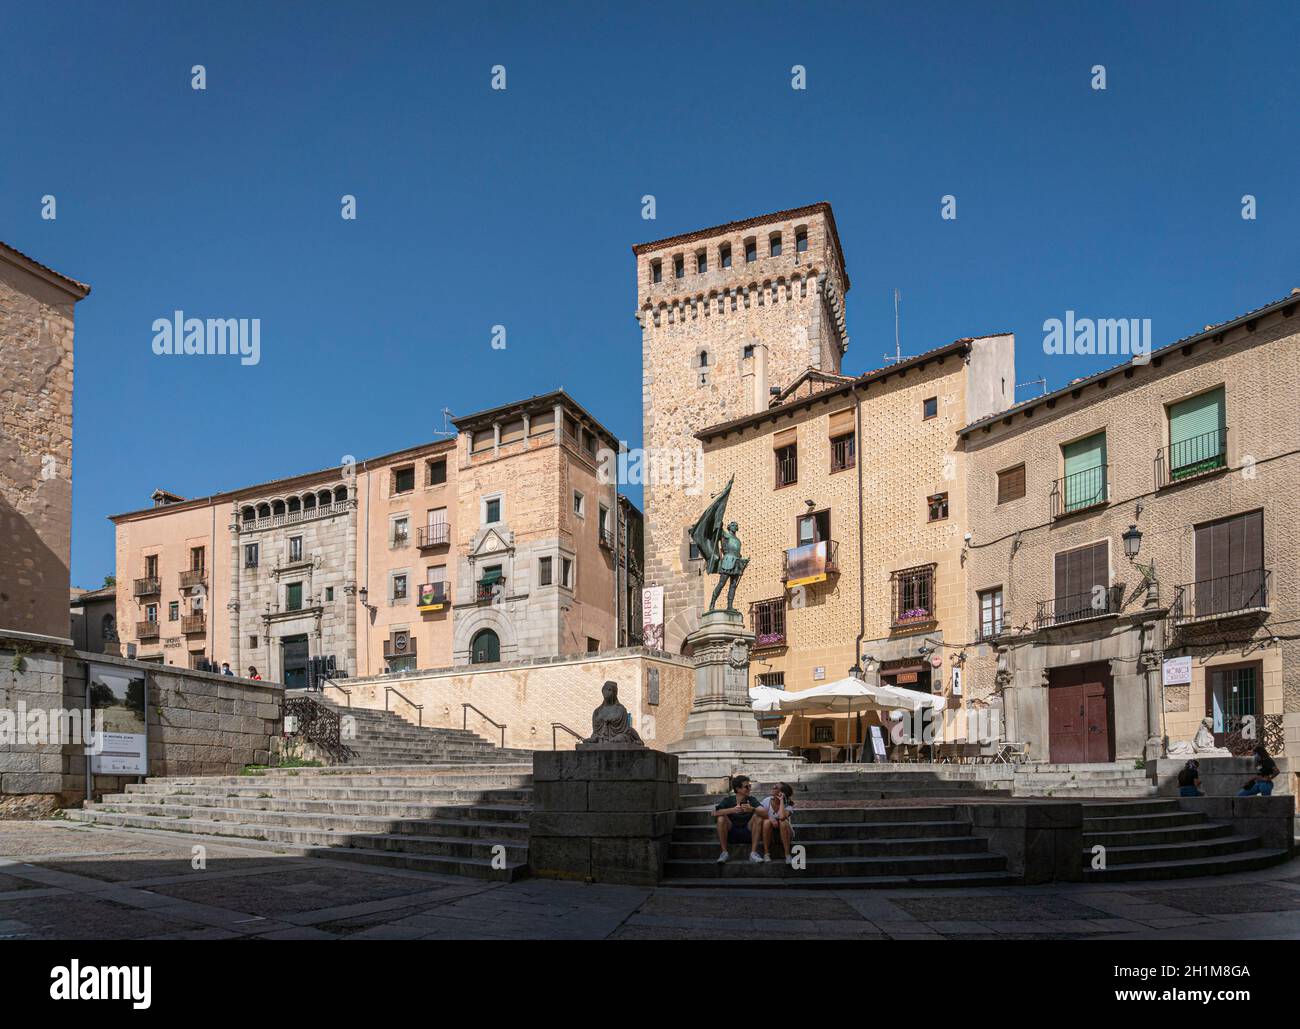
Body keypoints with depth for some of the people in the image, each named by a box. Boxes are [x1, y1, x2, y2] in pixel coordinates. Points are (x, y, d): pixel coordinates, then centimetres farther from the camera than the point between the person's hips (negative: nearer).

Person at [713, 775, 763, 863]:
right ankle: (724, 853, -16)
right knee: (721, 818, -26)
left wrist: (752, 809, -40)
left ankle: (753, 853, -20)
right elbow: (715, 812, -22)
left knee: (758, 817, -21)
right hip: (730, 834, -1)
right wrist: (732, 810, -37)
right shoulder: (728, 800, -5)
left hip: (747, 833, 1)